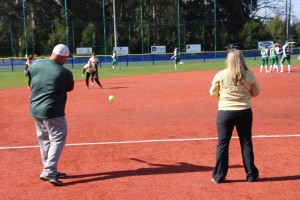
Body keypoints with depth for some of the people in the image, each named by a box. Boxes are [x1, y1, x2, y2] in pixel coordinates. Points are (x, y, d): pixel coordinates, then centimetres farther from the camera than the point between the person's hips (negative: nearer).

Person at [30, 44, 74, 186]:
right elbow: (70, 88, 1)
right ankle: (48, 171, -6)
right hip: (52, 112, -7)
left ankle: (51, 171, 25)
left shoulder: (35, 64, 0)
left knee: (44, 140, 16)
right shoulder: (65, 73, -15)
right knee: (58, 139, 3)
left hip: (35, 109, 7)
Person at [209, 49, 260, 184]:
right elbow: (256, 92, 10)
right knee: (246, 143, 13)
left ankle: (219, 176, 13)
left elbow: (213, 94, 3)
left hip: (225, 112, -1)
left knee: (222, 144, 8)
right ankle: (251, 175, 21)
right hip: (244, 112, 2)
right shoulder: (250, 75, -4)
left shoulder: (220, 75, -8)